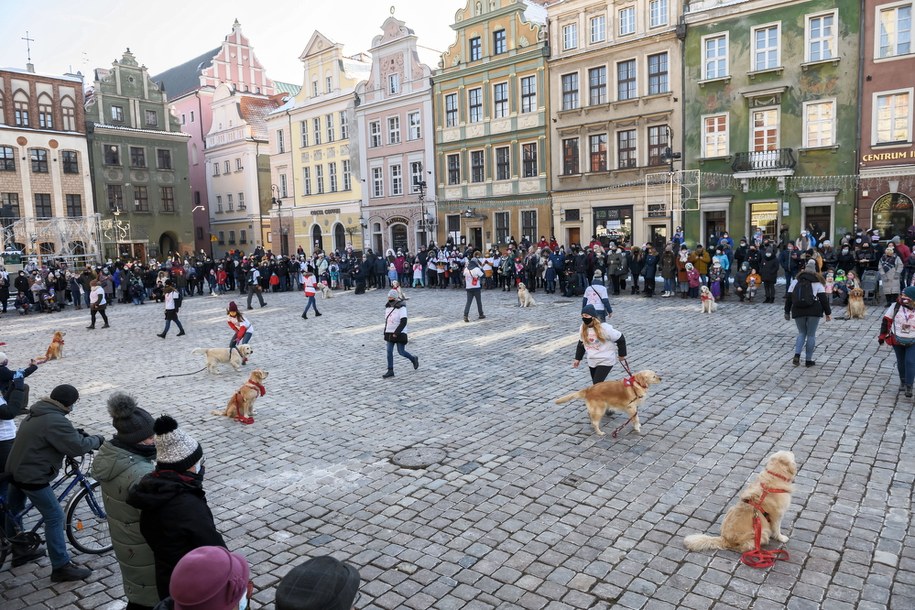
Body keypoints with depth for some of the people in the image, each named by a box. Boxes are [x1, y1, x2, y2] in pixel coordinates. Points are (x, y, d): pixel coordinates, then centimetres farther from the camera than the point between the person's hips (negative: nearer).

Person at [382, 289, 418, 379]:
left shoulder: (401, 308, -16)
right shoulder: (389, 307, 7)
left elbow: (404, 322, -21)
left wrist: (396, 333, -25)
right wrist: (385, 332, 15)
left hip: (400, 334, -7)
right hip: (390, 333, 7)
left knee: (401, 352, 0)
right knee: (389, 351, 0)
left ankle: (414, 359, 27)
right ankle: (390, 371, 5)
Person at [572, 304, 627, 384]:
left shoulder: (604, 328, -23)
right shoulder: (583, 328, -3)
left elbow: (620, 339, -13)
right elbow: (582, 343, 13)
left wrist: (622, 354, -4)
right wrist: (578, 358, 14)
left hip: (605, 361, -7)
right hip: (592, 361, 7)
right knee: (595, 384, 15)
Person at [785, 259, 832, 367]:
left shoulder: (795, 281, 9)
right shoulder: (817, 283, 2)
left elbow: (789, 298, 8)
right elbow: (823, 299, -2)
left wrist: (787, 312, 14)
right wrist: (828, 313, 3)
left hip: (798, 311, 2)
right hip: (814, 311, -2)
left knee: (801, 333, 16)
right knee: (811, 335, 6)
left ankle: (797, 355, -4)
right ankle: (809, 360, 8)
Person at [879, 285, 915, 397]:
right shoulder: (895, 306, -11)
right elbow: (886, 321, -2)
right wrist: (882, 336, 0)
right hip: (897, 341, 2)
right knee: (901, 362, 14)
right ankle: (903, 381, 33)